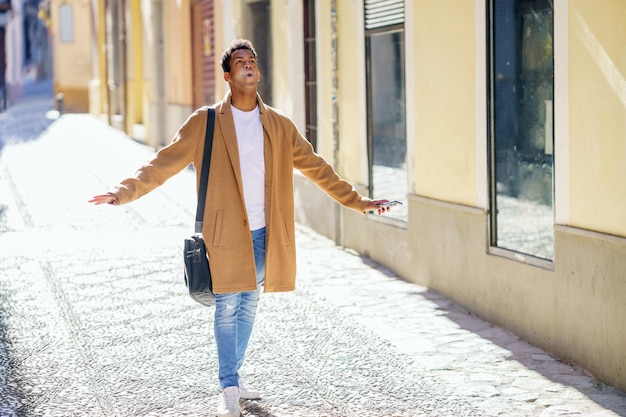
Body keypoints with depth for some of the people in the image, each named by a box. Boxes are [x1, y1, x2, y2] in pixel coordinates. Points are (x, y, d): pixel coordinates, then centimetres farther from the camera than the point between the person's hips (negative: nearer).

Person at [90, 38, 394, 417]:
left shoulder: (279, 126, 7)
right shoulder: (205, 124, -2)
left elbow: (316, 167, 13)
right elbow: (163, 165, -4)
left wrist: (358, 201, 12)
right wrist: (124, 192, -16)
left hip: (265, 232, 4)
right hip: (227, 231, -3)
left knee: (249, 306, 12)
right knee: (228, 307, -5)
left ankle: (236, 375, 26)